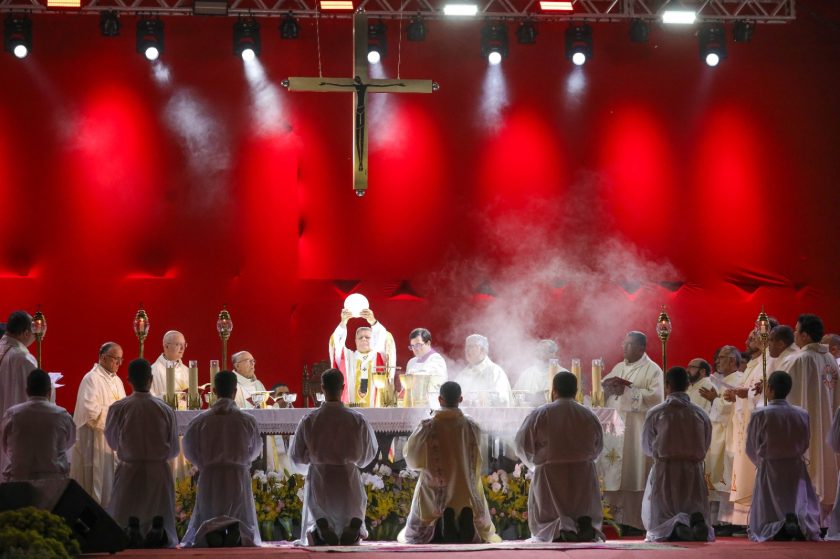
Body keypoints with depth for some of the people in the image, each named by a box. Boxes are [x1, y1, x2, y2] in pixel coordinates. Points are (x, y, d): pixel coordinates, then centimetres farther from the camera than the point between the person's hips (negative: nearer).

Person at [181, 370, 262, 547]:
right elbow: (255, 450, 9)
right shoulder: (248, 420, -4)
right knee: (246, 525, 7)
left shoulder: (200, 420, -5)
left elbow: (189, 451, 2)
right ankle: (238, 533, -30)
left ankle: (211, 532, -28)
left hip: (209, 479, 0)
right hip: (239, 477, 0)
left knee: (201, 525, 9)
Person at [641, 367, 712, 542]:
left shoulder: (656, 413, -4)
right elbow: (705, 447, 12)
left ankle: (676, 527, -30)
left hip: (664, 470, -2)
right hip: (694, 471, 2)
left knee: (658, 525, 5)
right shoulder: (701, 414, 2)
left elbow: (647, 448, 8)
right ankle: (696, 522, -30)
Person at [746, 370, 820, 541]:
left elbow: (751, 448, -3)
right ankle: (803, 526, -29)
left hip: (769, 471, -2)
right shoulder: (802, 414, -4)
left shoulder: (760, 415, -13)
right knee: (805, 512, 6)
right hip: (796, 468, 2)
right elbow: (805, 445, 8)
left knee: (765, 522, 5)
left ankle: (779, 528, -28)